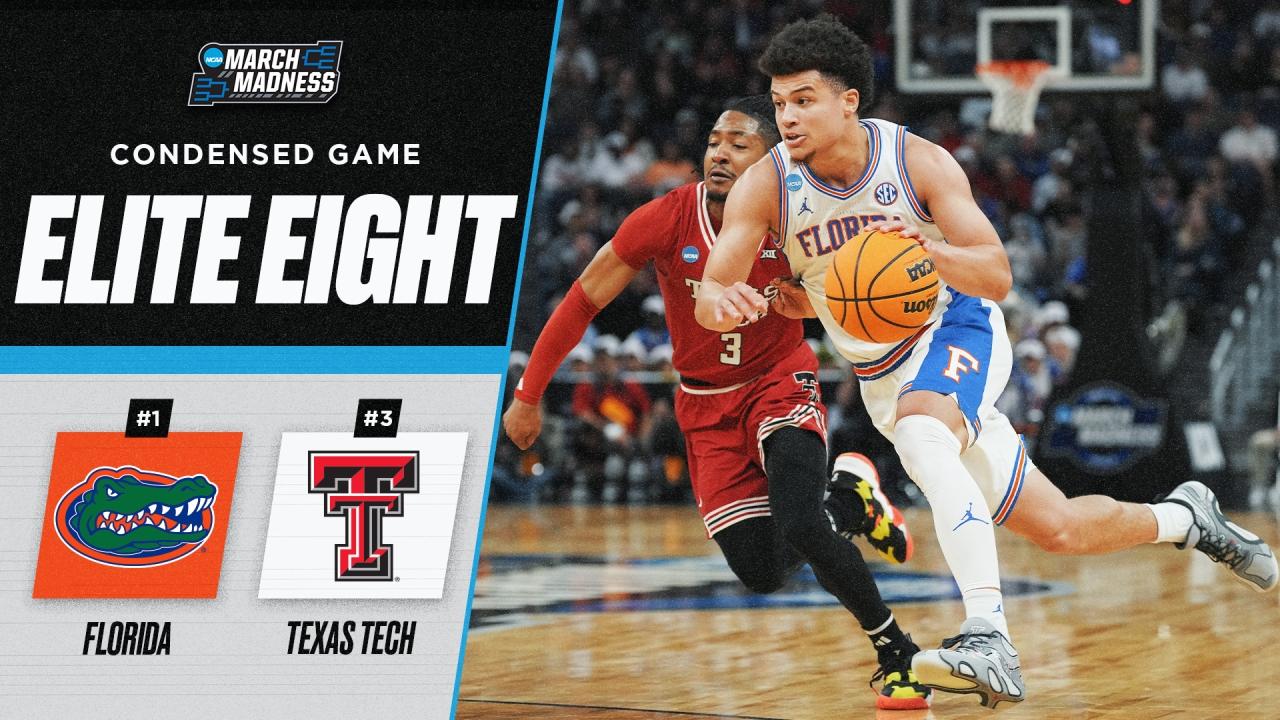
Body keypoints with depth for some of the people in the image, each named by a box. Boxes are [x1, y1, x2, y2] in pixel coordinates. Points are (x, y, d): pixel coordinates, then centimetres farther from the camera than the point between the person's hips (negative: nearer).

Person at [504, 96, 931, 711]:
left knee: (799, 524, -30)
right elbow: (584, 302, -7)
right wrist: (528, 394, -4)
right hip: (706, 405, 2)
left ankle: (897, 653, -10)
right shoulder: (666, 220, -17)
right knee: (763, 574, -4)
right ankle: (848, 498, 27)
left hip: (780, 383, -2)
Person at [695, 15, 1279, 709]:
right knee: (1057, 529, 6)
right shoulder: (766, 185, -13)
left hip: (956, 330, -3)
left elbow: (996, 278, -20)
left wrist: (928, 250, -41)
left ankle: (988, 637, -46)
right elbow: (708, 296, -17)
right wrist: (724, 302, -42)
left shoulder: (918, 160, -18)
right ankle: (1183, 517, 36)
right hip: (882, 377, 4)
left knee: (919, 432, -39)